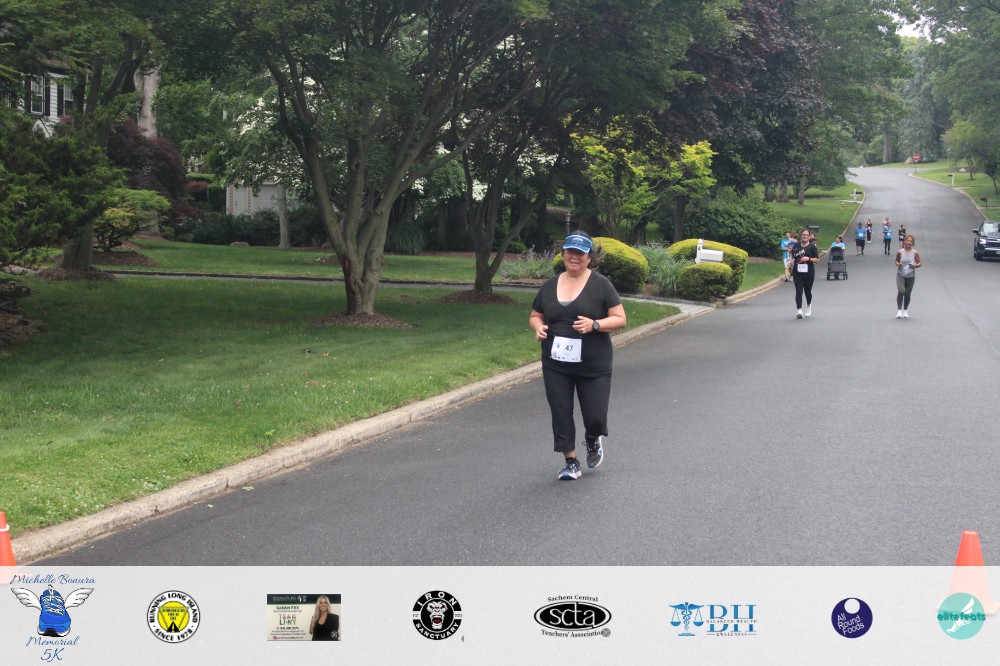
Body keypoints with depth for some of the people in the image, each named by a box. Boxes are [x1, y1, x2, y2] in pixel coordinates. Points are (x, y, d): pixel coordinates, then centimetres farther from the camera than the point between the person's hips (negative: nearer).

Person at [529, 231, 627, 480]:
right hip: (556, 365, 3)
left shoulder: (600, 284, -5)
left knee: (595, 416, -1)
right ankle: (571, 462, 17)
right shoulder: (550, 286, 7)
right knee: (561, 414, 3)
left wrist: (595, 325, -22)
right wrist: (538, 327, -6)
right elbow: (535, 316, 17)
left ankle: (593, 440, 34)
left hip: (594, 367, -3)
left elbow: (620, 319, -5)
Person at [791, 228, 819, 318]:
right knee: (798, 291, -10)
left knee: (807, 291, 10)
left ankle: (808, 305, 39)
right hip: (798, 272, 2)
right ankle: (799, 310, -15)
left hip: (809, 273, -1)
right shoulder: (797, 246, 7)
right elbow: (793, 255, 24)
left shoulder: (812, 246, -1)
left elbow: (817, 260, -3)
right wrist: (792, 260, 3)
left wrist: (808, 258, -18)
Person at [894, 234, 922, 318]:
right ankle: (899, 310, -10)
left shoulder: (915, 253, -5)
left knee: (907, 294, 8)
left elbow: (920, 263, 2)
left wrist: (915, 265, -19)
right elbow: (896, 261, 7)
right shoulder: (900, 252, -6)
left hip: (910, 276, 1)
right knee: (901, 291, -19)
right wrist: (898, 264, -16)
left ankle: (905, 311, 27)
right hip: (900, 275, -1)